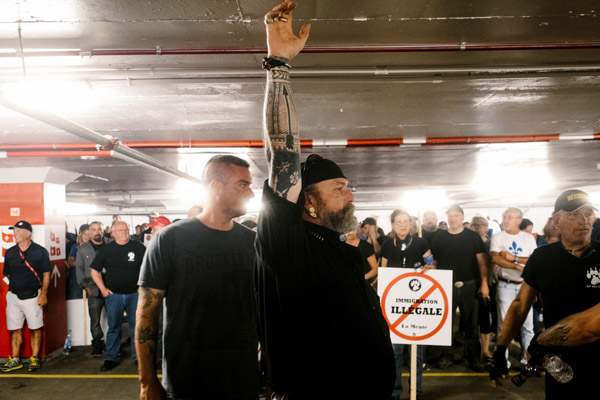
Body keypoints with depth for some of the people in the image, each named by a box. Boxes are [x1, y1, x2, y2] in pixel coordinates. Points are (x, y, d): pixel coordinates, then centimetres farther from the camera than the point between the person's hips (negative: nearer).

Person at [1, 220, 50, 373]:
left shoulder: (40, 252, -2)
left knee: (35, 328, 1)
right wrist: (17, 284, 9)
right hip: (14, 295, 3)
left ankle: (34, 358, 12)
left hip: (33, 296, -3)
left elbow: (46, 274, -1)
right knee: (15, 329, 7)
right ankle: (15, 360, 18)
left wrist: (43, 293, -8)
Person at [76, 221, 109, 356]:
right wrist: (84, 286, 2)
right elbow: (80, 269, 11)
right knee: (95, 320, -1)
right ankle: (97, 347, 10)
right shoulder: (83, 249, 12)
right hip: (93, 290, 0)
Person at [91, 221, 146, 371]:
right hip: (113, 295, 1)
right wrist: (103, 289, 3)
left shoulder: (139, 248, 2)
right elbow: (95, 270, 10)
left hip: (134, 294, 0)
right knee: (113, 327, 8)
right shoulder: (105, 250, 4)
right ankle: (110, 358, 18)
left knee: (137, 326, 2)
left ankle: (138, 356, 14)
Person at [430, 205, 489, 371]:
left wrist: (484, 283, -4)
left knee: (471, 324, 6)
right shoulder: (439, 237, 5)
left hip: (469, 286, 0)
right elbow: (433, 262, 7)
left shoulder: (473, 237, 4)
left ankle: (474, 357, 17)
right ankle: (446, 356, 18)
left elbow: (482, 261, 3)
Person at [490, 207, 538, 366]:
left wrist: (514, 258, -16)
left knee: (528, 323, 6)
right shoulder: (497, 237, 1)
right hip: (505, 286, -2)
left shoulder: (529, 238, 7)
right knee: (504, 322, 2)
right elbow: (495, 258, -14)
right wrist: (519, 267, -18)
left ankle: (527, 357, 20)